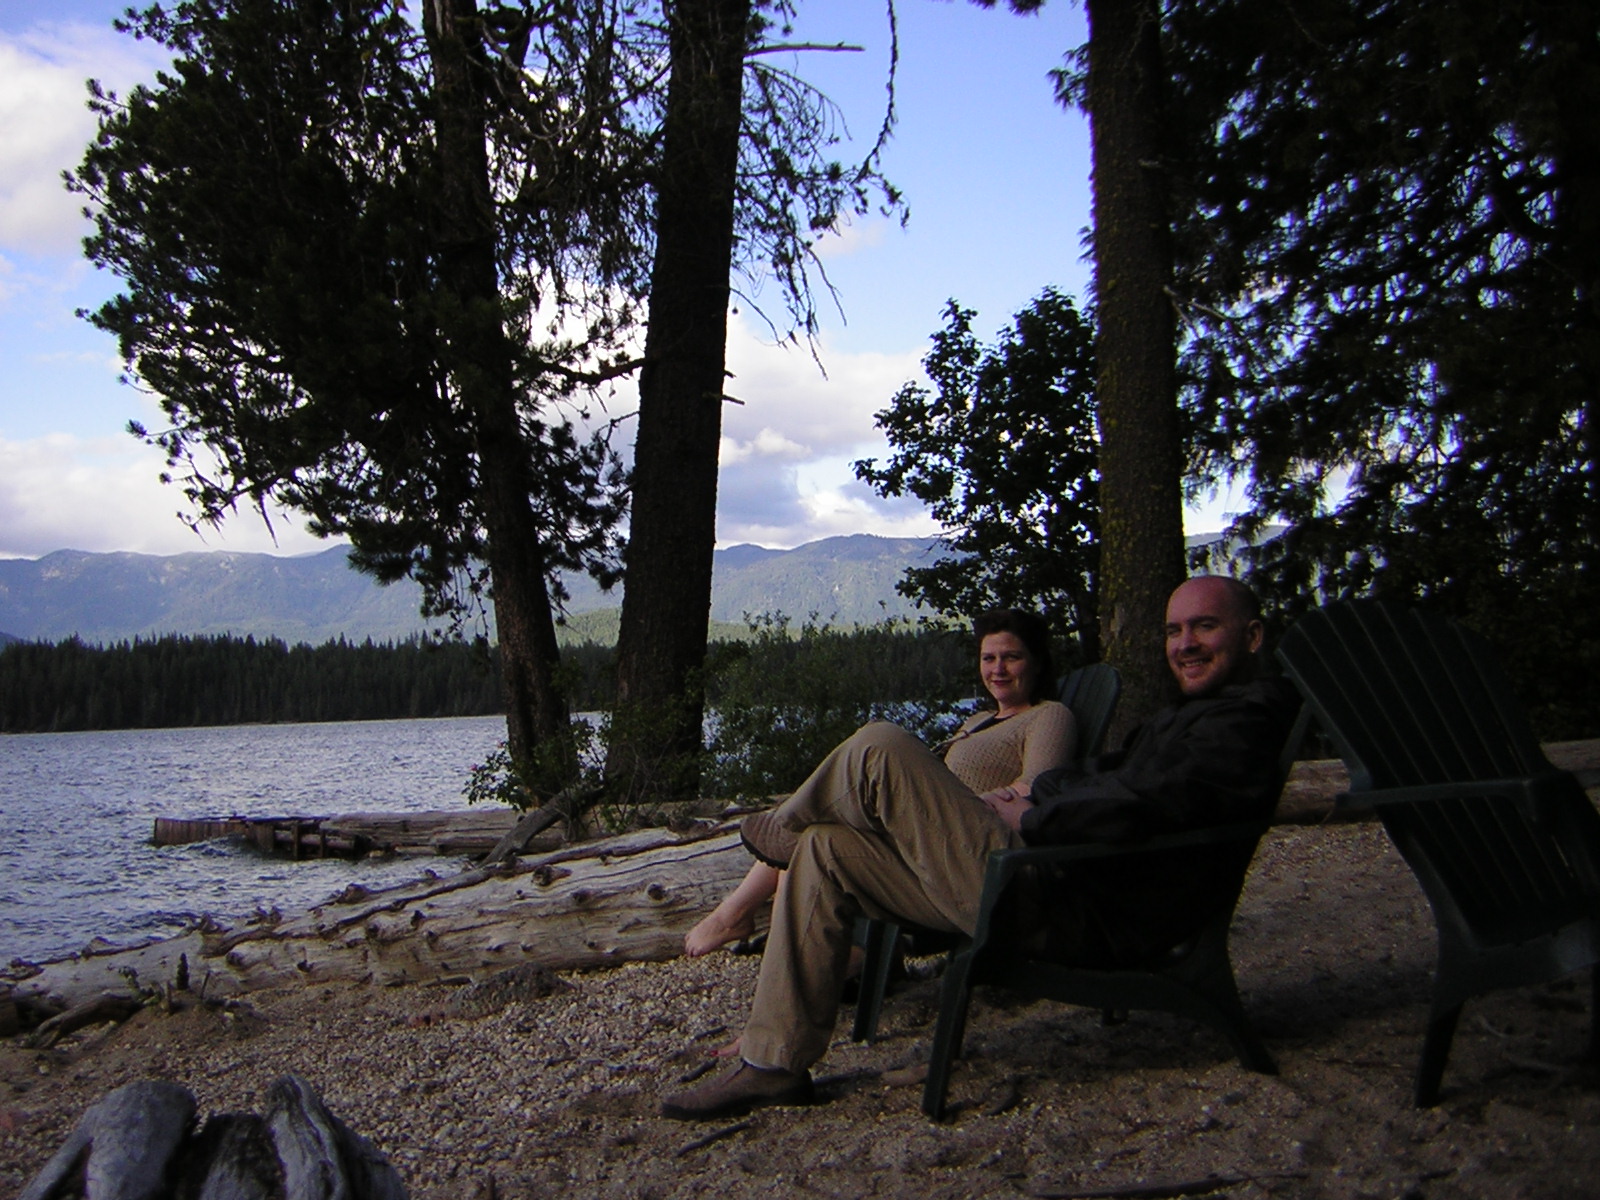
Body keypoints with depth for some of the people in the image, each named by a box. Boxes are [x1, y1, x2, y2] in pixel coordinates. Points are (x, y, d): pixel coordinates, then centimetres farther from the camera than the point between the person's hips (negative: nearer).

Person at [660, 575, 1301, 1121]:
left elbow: (1135, 806, -23)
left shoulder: (1243, 723, -9)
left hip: (1079, 916, -11)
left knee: (877, 759, -17)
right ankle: (775, 1063, 6)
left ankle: (780, 827, 17)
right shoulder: (1189, 714, 25)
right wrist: (1035, 793, 7)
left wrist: (1030, 819, -9)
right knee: (823, 851, 5)